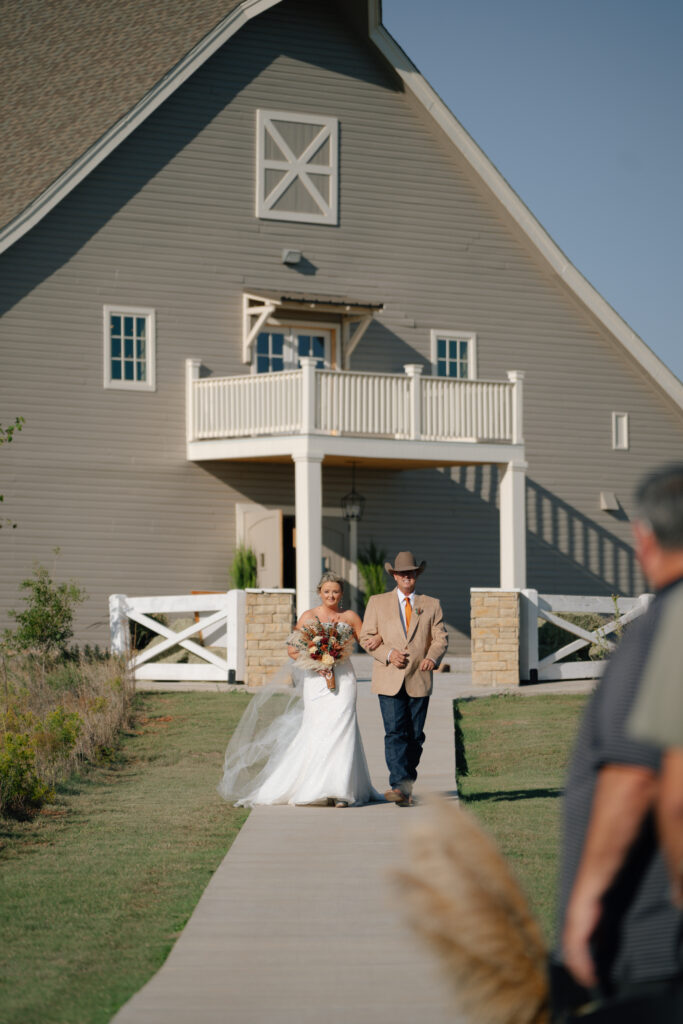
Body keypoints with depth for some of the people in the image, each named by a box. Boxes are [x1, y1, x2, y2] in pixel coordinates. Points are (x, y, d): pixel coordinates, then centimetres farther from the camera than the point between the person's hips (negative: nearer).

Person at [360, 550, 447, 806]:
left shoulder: (431, 605, 12)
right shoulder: (377, 602, 10)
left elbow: (441, 639, 7)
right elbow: (367, 638, 7)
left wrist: (432, 657, -15)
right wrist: (388, 654, -11)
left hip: (419, 680, 2)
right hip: (389, 680, -2)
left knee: (415, 736, 3)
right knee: (395, 733, -13)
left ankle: (407, 784, 15)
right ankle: (400, 786, -21)